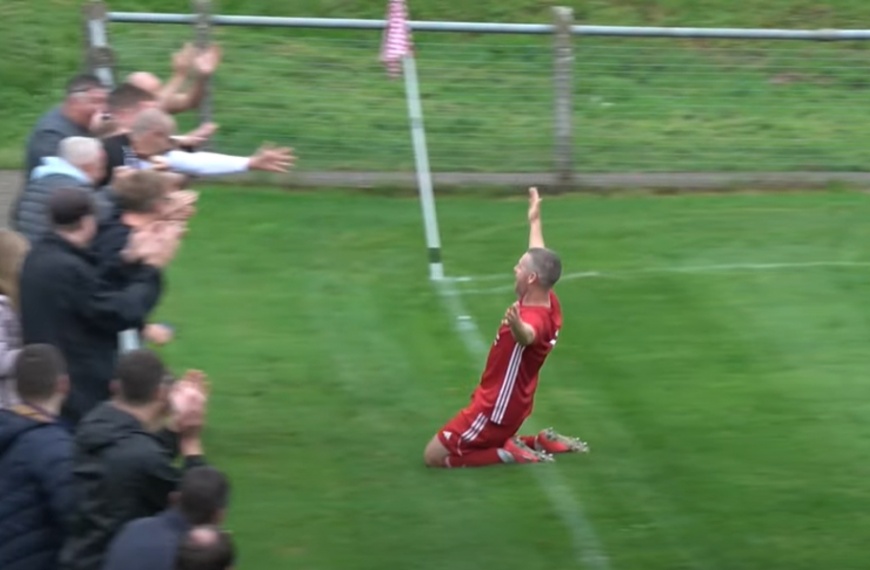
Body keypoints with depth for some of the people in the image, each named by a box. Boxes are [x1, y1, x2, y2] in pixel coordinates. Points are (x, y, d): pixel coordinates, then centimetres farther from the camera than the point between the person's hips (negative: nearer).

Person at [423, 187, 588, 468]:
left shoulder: (535, 319, -30)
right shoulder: (549, 302, -3)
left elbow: (527, 335, -57)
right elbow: (539, 259, 17)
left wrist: (516, 326, -81)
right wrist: (535, 221, 32)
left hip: (495, 410, -9)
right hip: (507, 406, 9)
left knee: (434, 456, -4)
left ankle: (511, 452, -5)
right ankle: (539, 443, 16)